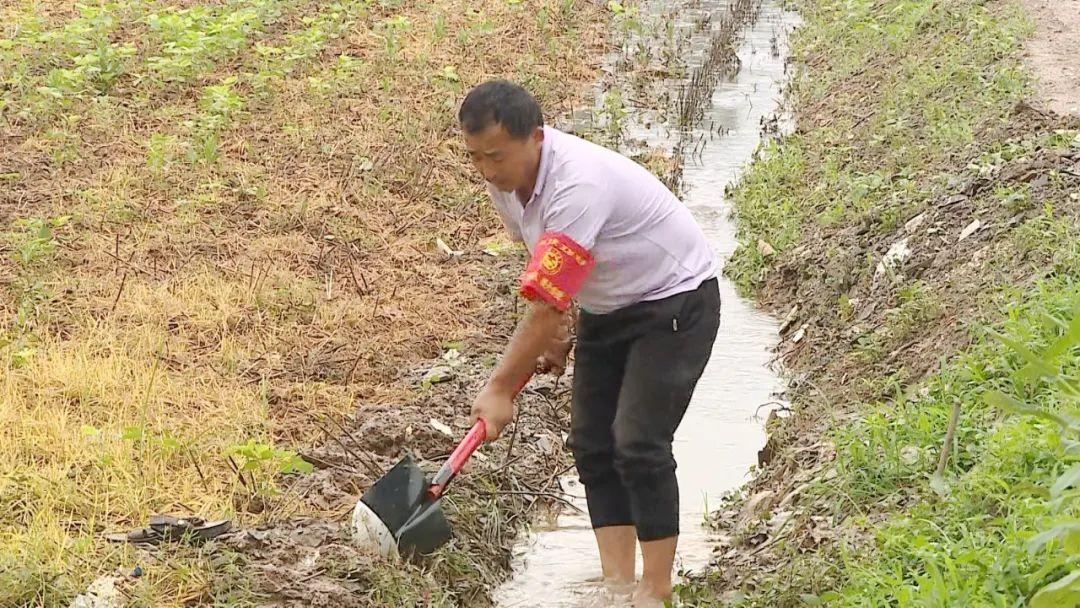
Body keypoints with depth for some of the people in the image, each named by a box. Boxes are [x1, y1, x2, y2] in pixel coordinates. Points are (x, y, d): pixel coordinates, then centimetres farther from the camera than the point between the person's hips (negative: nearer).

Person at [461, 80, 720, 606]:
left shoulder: (578, 185, -36)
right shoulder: (505, 177, -9)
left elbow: (547, 306, -32)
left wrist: (499, 388, -25)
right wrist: (552, 334, 7)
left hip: (674, 302, -9)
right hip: (606, 308, 9)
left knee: (638, 443, -15)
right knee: (591, 443, 1)